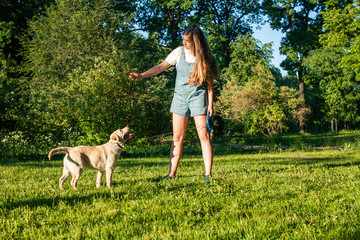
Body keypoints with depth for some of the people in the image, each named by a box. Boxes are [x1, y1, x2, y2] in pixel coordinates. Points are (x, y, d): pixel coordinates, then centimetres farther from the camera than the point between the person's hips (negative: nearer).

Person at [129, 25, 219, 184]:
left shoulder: (205, 58, -5)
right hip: (180, 97, 3)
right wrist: (141, 75, -5)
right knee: (177, 137, 4)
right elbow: (161, 67, 3)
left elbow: (209, 84, -1)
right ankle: (172, 173, 9)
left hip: (198, 98, -2)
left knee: (204, 135, -8)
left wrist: (210, 104, -5)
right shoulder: (179, 52, -1)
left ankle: (208, 174, -5)